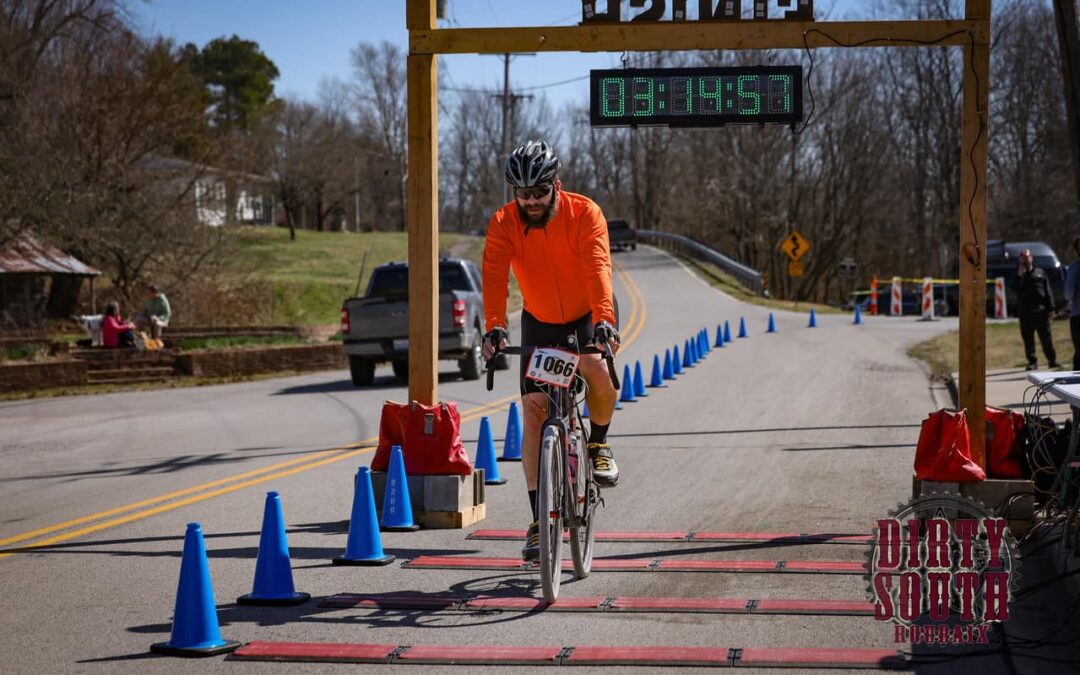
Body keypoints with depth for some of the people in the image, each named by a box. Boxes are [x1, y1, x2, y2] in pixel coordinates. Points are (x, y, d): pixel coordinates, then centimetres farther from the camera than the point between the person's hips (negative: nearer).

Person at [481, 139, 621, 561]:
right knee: (533, 411, -9)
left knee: (597, 370, -33)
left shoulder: (584, 214, -23)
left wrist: (603, 321, -50)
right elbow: (494, 276, -30)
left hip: (589, 314, -2)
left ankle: (598, 443, -2)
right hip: (540, 321, 2)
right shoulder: (503, 224, -18)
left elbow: (598, 269, -35)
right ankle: (540, 519, -4)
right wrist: (494, 328, -46)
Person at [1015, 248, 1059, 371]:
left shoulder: (1040, 273, 8)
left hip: (1041, 311, -1)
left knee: (1046, 338, 1)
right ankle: (1032, 362, 8)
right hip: (1025, 313, 1)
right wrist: (1020, 276, -15)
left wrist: (1050, 308, -1)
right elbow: (1017, 290, -7)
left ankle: (1052, 360, 5)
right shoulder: (1019, 275, 8)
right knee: (1028, 339, 2)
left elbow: (1048, 291, 6)